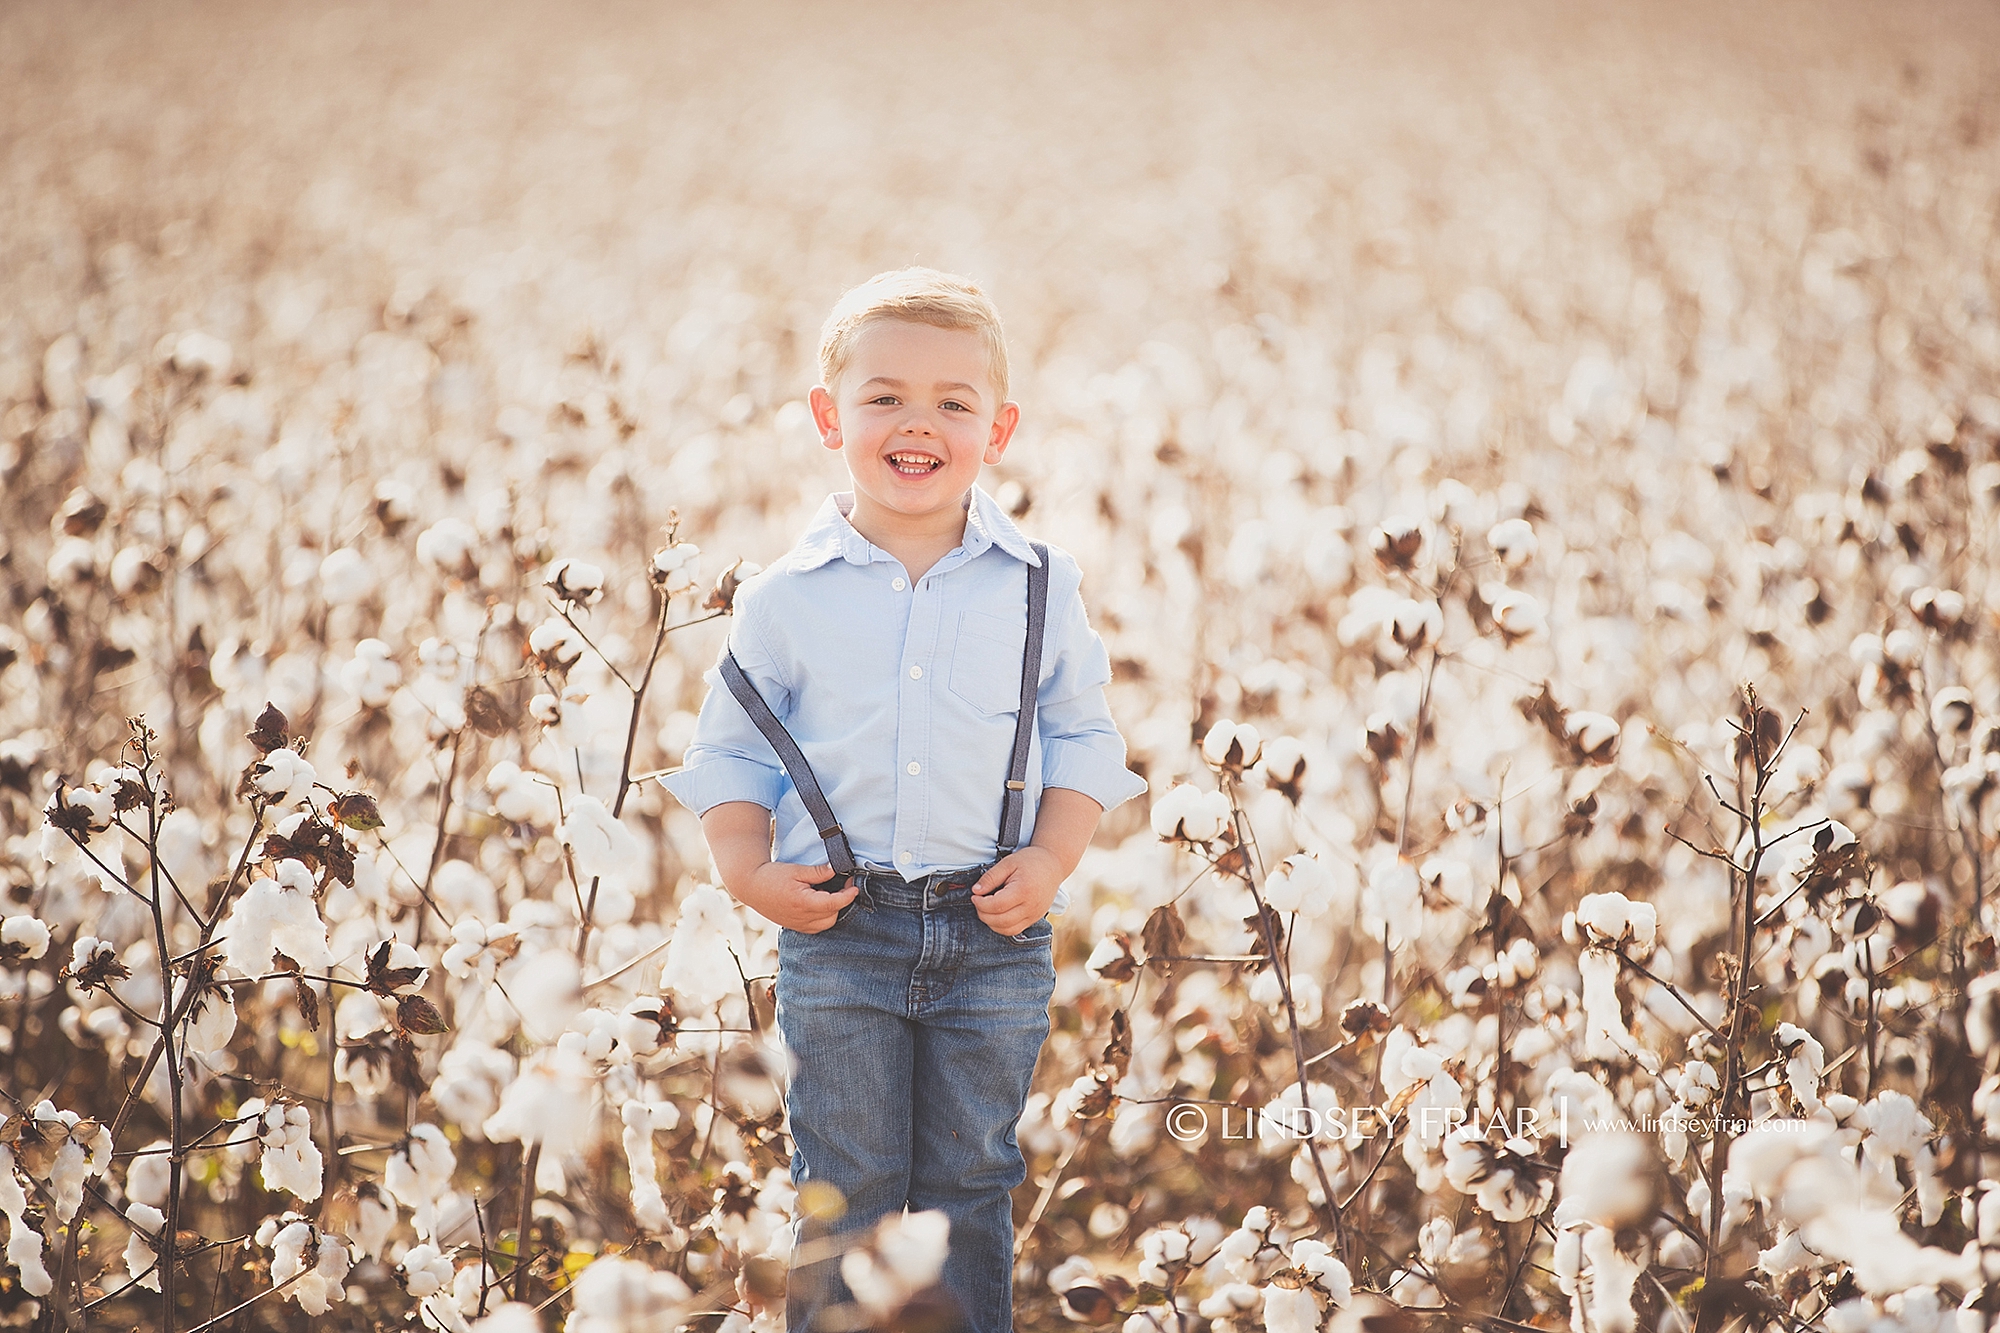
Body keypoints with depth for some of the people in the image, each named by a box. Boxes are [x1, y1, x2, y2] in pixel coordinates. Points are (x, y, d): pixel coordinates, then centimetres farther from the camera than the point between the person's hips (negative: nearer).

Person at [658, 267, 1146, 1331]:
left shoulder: (1037, 589, 1)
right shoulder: (786, 602, -2)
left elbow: (1084, 740, 7)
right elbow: (729, 752, 6)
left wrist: (1051, 860, -8)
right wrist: (748, 873, -9)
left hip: (995, 935, 1)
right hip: (839, 933, -1)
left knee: (970, 1184, 11)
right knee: (844, 1192, 6)